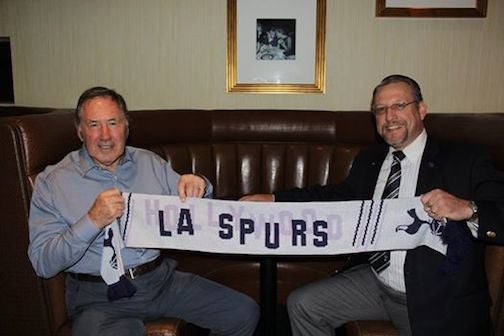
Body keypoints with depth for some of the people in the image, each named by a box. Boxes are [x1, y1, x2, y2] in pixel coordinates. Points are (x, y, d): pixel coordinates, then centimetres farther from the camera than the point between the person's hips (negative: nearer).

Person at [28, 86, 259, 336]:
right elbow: (43, 264, -8)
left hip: (161, 278, 4)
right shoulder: (52, 181, -2)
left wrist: (199, 188, -7)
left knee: (244, 313, -4)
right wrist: (92, 222, -23)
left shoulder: (151, 163, 9)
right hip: (100, 296, -3)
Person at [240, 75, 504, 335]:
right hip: (375, 283, 5)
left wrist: (469, 209, -35)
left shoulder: (465, 160, -8)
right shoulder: (368, 161, 9)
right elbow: (340, 195, 16)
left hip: (441, 303, -4)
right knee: (301, 305, 0)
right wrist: (274, 199, 7)